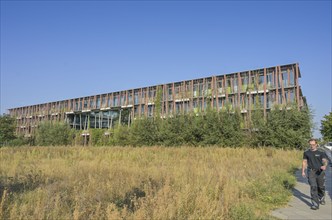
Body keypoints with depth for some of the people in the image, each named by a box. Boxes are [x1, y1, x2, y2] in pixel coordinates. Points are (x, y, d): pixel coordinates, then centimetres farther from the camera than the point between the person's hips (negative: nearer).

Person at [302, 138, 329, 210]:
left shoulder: (321, 152, -3)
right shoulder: (306, 152, 2)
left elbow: (325, 161, -10)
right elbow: (304, 162, 9)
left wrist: (324, 166, -33)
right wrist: (303, 171, 5)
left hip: (320, 172, 0)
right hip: (311, 172, 0)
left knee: (321, 187, 15)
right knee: (313, 187, -10)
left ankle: (321, 198, 44)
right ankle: (315, 204, -7)